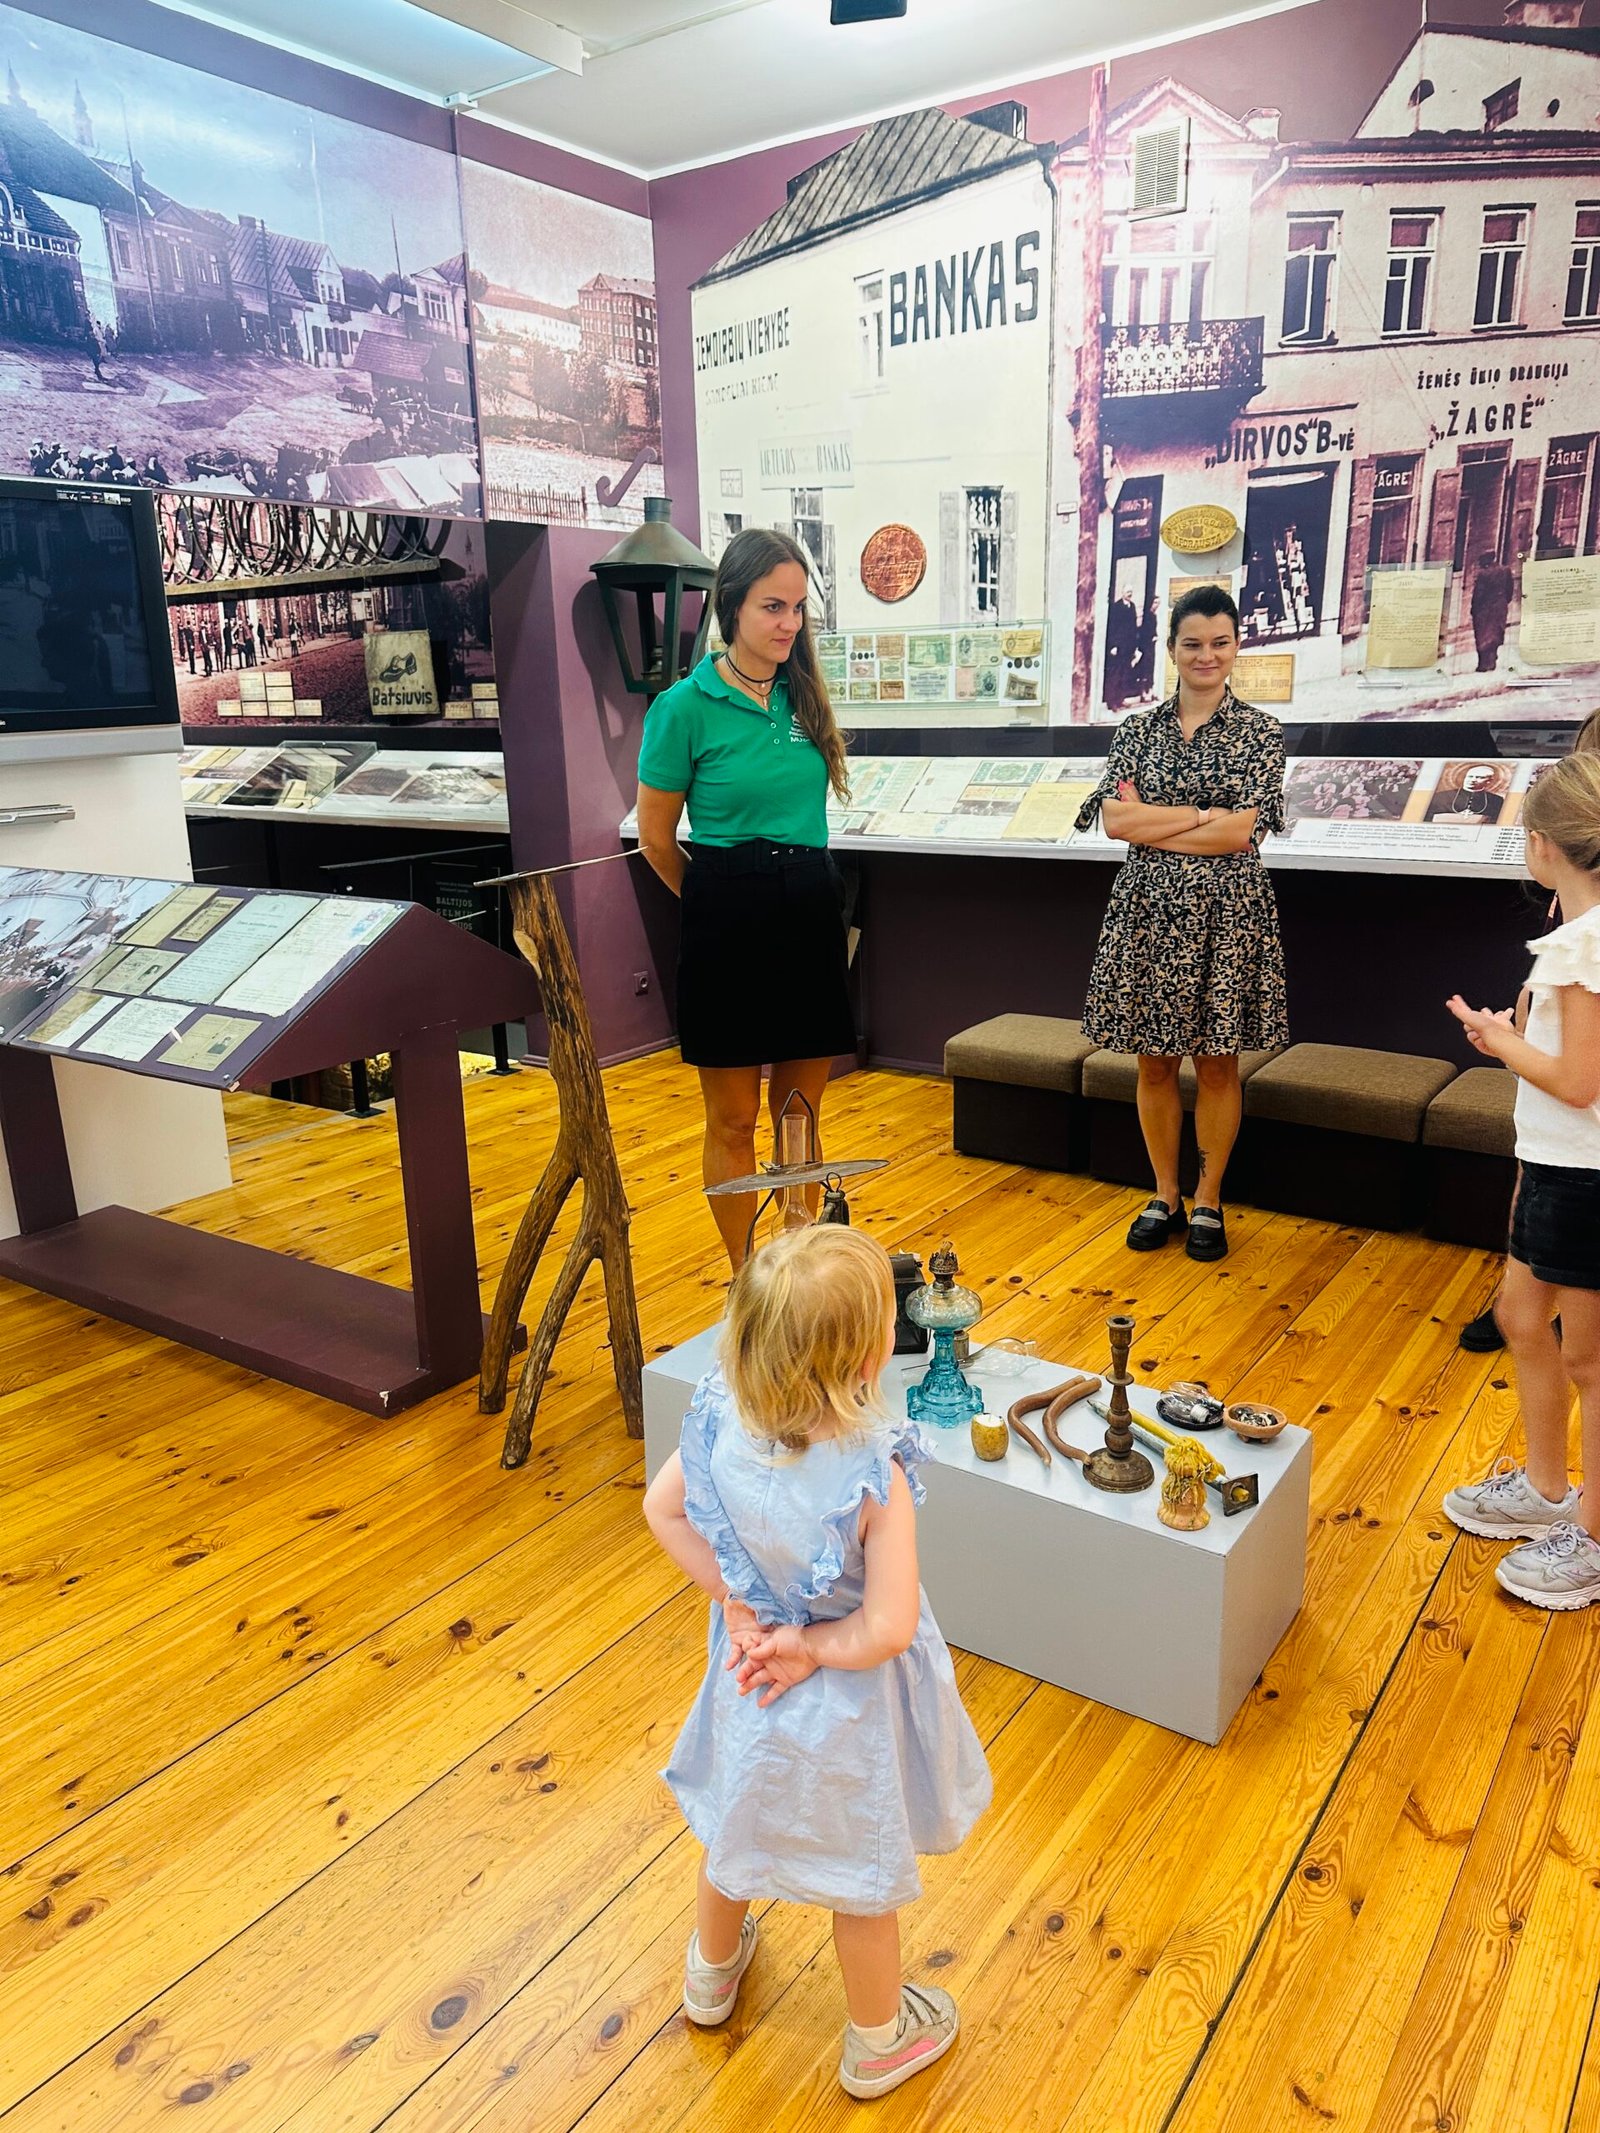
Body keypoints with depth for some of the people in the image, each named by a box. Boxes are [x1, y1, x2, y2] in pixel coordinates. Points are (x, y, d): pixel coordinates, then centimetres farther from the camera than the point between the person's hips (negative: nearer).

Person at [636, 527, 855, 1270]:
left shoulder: (804, 694, 6)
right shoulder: (686, 705, -9)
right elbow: (655, 835, -2)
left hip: (810, 913, 5)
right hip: (728, 923, -4)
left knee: (802, 1113, 12)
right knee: (733, 1120, 6)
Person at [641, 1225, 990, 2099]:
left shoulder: (721, 1421, -23)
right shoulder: (874, 1477, -37)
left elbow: (663, 1509, -7)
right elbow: (885, 1632, -33)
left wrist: (735, 1602, -7)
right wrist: (813, 1645, -17)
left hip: (751, 1673, 5)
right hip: (843, 1706, -4)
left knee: (734, 1821, 33)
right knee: (863, 1872, 23)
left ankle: (713, 1973, 62)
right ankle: (877, 2041, 51)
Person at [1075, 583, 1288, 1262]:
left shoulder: (1260, 732, 1)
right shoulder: (1139, 729, 7)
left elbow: (1241, 832, -10)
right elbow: (1114, 819, -5)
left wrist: (1150, 825, -9)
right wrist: (1202, 815, -11)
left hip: (1226, 913, -2)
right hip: (1147, 909, 2)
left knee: (1217, 1062, 6)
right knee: (1154, 1061, 7)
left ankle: (1207, 1202, 21)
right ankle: (1164, 1198, 22)